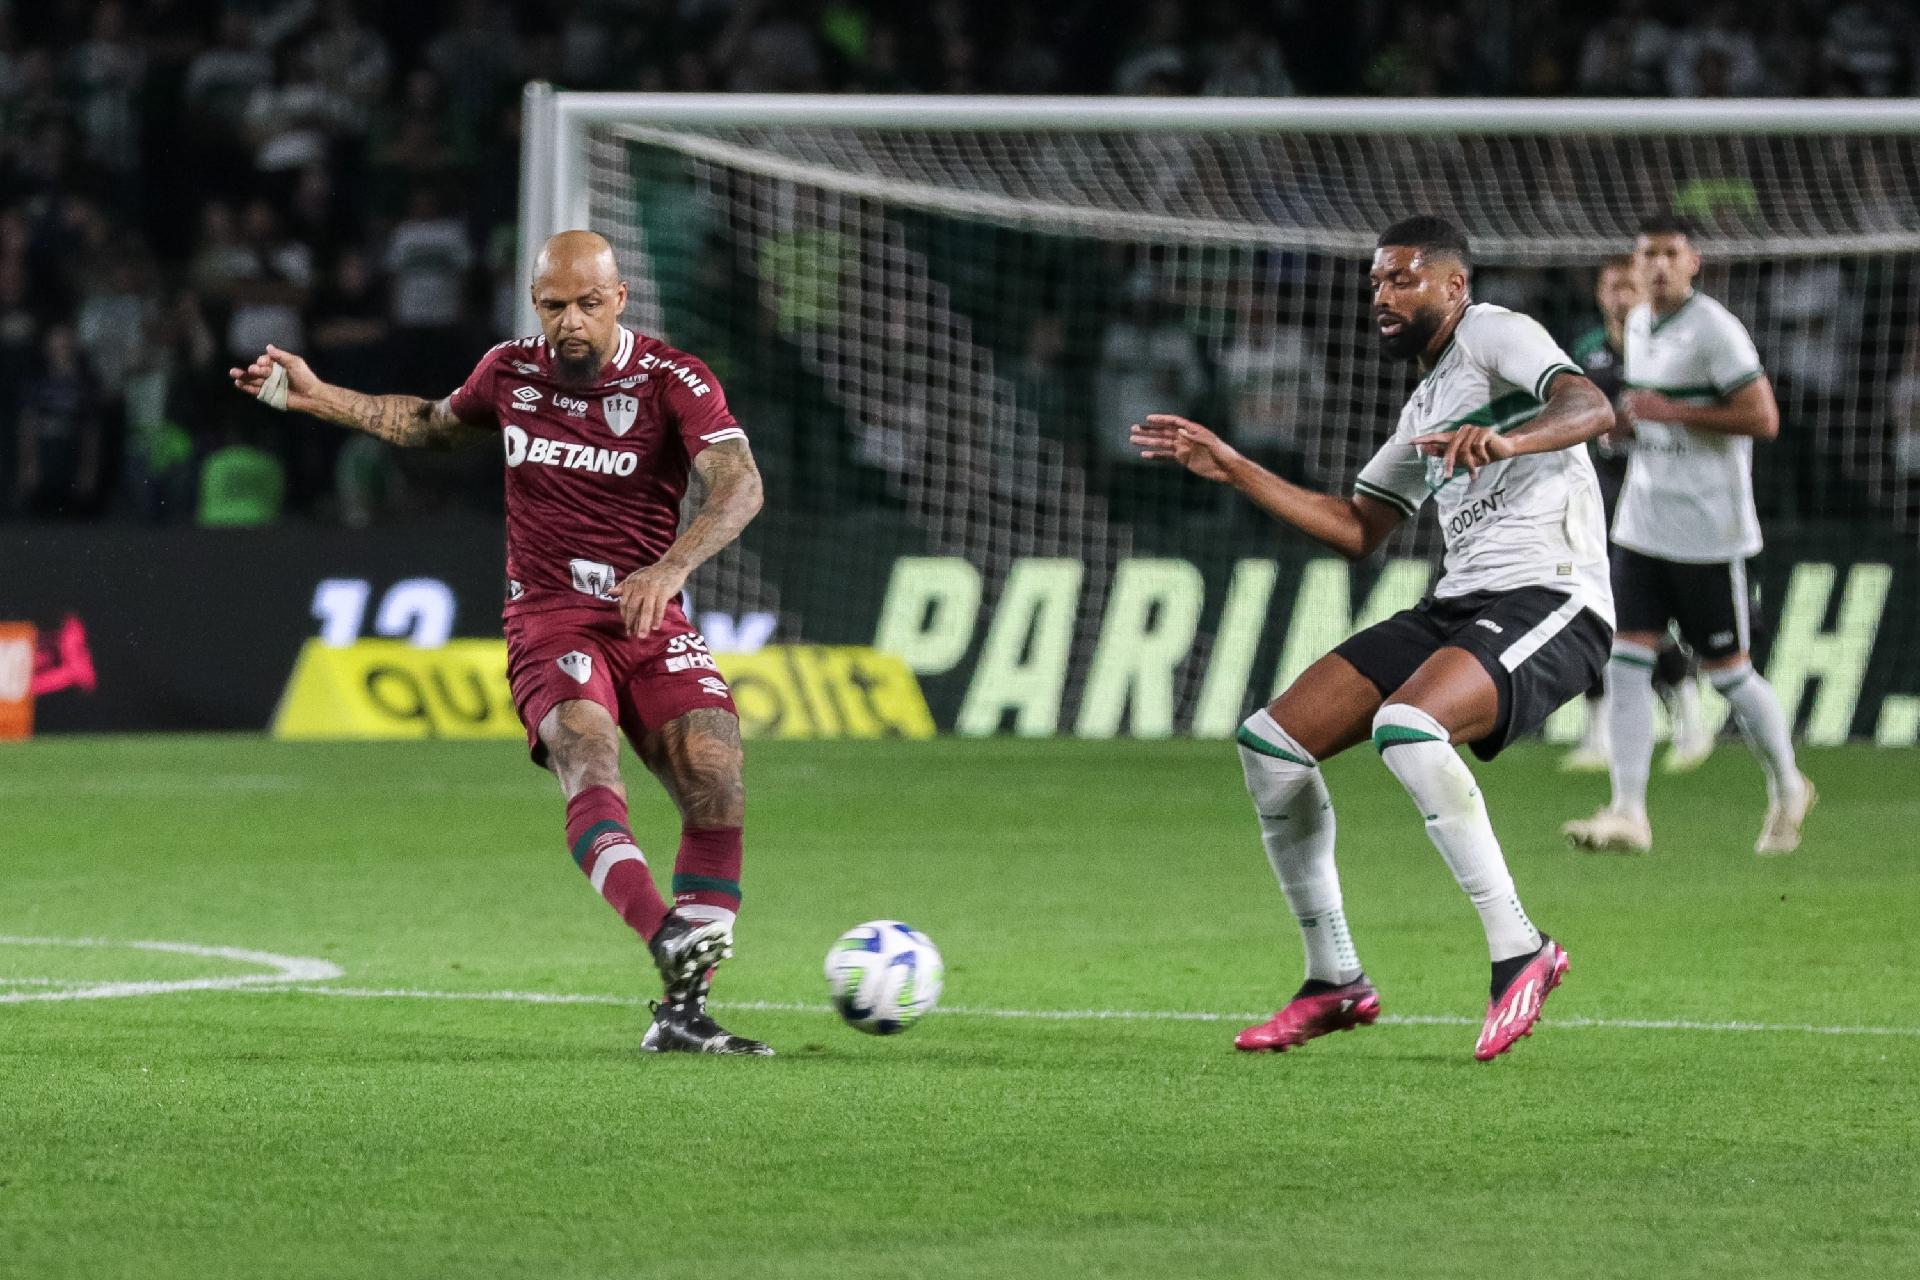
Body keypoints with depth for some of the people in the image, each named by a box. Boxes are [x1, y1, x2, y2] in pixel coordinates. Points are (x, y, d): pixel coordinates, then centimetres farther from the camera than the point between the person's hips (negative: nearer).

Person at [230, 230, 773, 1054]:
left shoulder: (674, 382, -3)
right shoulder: (510, 374, 9)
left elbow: (740, 484, -18)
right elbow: (436, 425, 32)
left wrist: (670, 568, -34)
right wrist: (318, 398, 27)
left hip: (651, 622, 0)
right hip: (549, 623, 0)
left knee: (715, 777, -21)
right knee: (590, 760, -30)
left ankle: (682, 1014, -13)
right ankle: (671, 941, -54)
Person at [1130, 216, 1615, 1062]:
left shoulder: (1493, 333, -2)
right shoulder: (1424, 407, 25)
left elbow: (1591, 408, -20)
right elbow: (1356, 529, 29)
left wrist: (1506, 439, -40)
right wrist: (1235, 471, 24)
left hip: (1549, 603, -9)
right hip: (1457, 606, 9)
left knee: (1406, 727, -36)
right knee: (1271, 740, 0)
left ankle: (1519, 952, -26)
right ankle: (1335, 983, 9)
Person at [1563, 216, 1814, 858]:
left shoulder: (1715, 330, -14)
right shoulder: (1638, 324, 11)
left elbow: (1763, 419, -18)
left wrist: (1671, 413, -20)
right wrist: (1627, 420, 6)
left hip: (1708, 532, -7)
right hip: (1642, 526, 7)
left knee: (1727, 670, 3)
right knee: (1626, 663, -5)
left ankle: (1787, 788, 24)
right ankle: (1628, 815, -7)